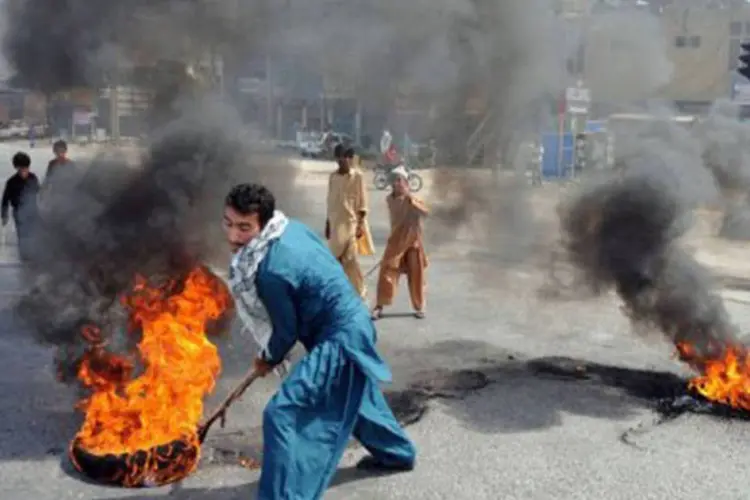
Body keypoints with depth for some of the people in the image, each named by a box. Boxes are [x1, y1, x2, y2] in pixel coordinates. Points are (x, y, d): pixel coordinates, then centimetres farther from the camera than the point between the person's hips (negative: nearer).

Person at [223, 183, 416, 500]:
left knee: (282, 414, -14)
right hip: (354, 323, 10)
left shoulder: (271, 270, -27)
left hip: (339, 339, -10)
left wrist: (268, 360, 6)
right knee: (356, 395, 33)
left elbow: (287, 330, -14)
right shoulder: (291, 227, -2)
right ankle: (396, 453, 55)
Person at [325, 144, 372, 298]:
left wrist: (361, 224, -10)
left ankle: (359, 291, 4)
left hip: (351, 222, -5)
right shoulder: (333, 176, 9)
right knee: (336, 258, 6)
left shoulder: (357, 176, -4)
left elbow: (362, 202, -5)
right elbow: (330, 202, 14)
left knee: (350, 258, -8)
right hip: (335, 222, 5)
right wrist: (327, 223, 12)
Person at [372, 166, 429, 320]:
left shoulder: (412, 199, -10)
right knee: (387, 273, -6)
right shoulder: (390, 199, 0)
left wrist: (410, 198, -35)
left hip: (413, 242, -2)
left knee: (415, 276, 6)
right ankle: (379, 306, 0)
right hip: (395, 242, 2)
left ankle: (419, 307, 20)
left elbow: (425, 212, -28)